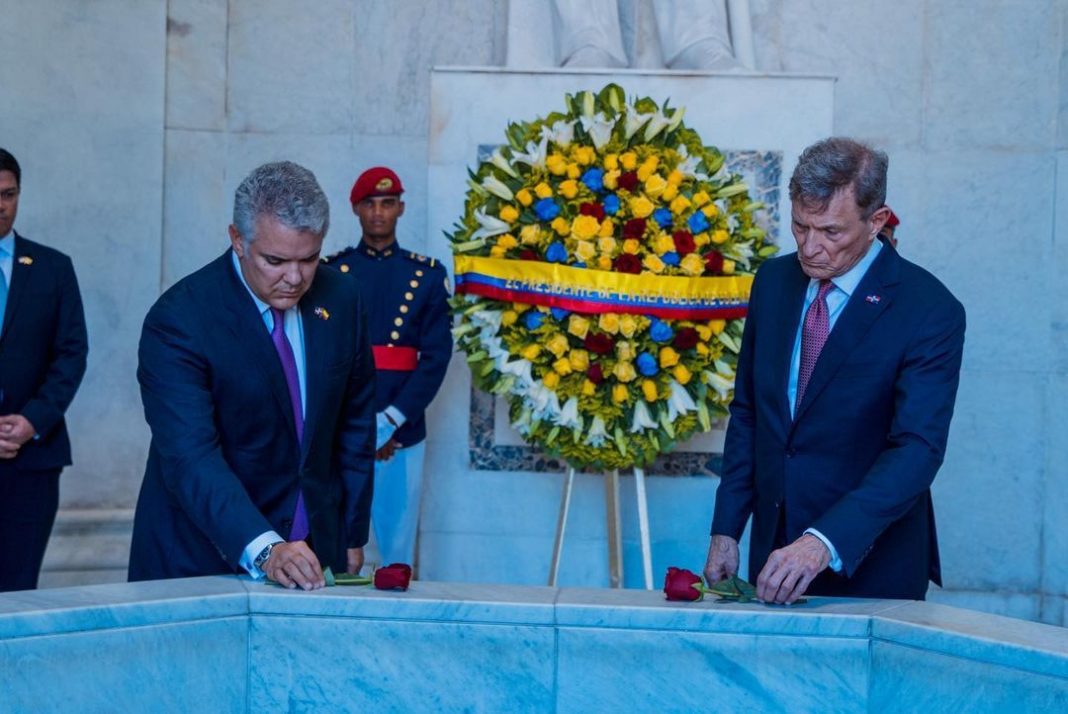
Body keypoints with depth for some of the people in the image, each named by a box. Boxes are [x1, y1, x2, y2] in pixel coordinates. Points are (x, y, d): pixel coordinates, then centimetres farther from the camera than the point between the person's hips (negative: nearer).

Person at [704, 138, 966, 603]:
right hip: (773, 550, 5)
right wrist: (726, 530, 4)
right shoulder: (774, 281, 3)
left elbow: (917, 451, -23)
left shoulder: (930, 311, -15)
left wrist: (824, 543, -34)